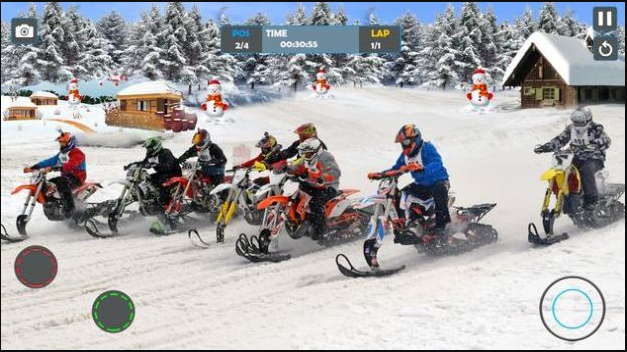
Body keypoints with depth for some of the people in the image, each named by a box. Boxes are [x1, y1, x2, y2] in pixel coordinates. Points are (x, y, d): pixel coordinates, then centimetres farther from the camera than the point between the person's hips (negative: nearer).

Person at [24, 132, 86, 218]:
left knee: (61, 182, -38)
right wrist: (33, 168, 0)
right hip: (65, 177, 10)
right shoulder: (61, 154, 18)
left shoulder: (77, 153, -12)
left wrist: (53, 168, -41)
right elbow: (50, 161, 11)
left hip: (77, 178, -10)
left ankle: (69, 206, -38)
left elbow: (70, 166, -30)